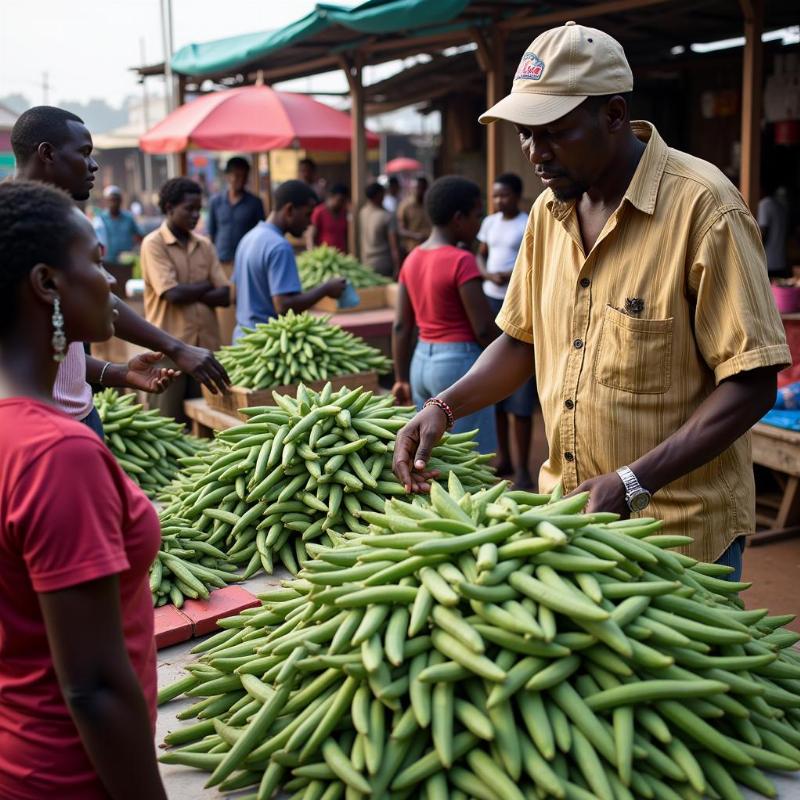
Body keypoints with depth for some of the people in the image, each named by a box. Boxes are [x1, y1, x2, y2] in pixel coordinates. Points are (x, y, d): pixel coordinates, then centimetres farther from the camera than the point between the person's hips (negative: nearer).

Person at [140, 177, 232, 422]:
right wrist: (206, 285, 1)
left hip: (206, 344, 5)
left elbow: (225, 296, 4)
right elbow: (173, 294, -14)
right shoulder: (154, 244, -4)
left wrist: (189, 293, -10)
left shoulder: (204, 245, 11)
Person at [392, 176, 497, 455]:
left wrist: (402, 378, 15)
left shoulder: (412, 260, 6)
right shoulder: (461, 261, -15)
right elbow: (483, 329, -15)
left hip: (422, 361, 8)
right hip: (460, 363, -8)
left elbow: (401, 326, 8)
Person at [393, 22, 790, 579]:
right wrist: (444, 407, -3)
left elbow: (751, 386, -19)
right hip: (567, 513, 6)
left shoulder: (703, 207, -17)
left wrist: (633, 484, -26)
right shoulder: (550, 210, 4)